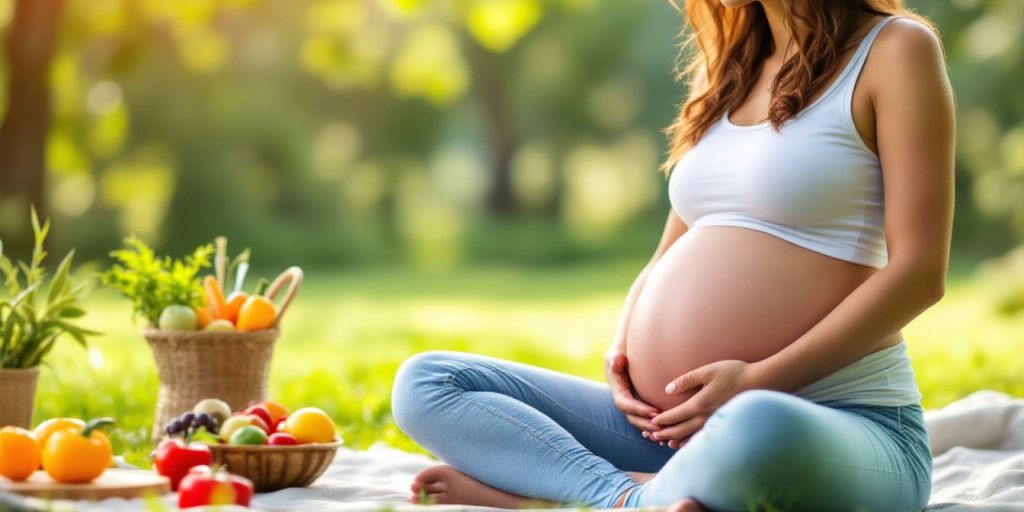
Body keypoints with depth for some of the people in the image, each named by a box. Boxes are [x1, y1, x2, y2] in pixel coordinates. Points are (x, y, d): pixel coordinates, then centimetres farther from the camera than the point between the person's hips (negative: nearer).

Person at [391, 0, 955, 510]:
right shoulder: (727, 67, 20)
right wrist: (621, 355, 2)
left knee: (760, 429, -44)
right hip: (675, 426, 7)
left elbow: (919, 273, -10)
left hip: (842, 426, -7)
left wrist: (760, 380, -18)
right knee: (424, 383, -4)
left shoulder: (894, 49, -1)